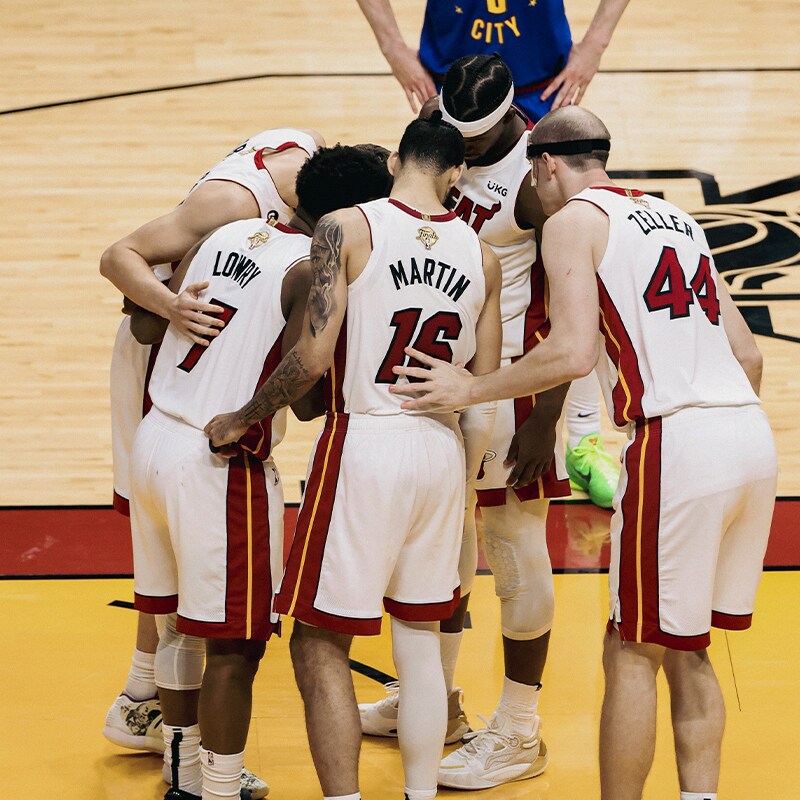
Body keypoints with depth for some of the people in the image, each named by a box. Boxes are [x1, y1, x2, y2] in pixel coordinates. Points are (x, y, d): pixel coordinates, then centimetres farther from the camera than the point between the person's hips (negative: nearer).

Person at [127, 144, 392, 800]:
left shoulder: (227, 234, 9)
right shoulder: (313, 271, -12)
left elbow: (147, 328, 8)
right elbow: (306, 400, -16)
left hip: (153, 442, 8)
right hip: (220, 465, -8)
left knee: (179, 623, 20)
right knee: (234, 646, 3)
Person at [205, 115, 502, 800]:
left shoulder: (346, 229, -9)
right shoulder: (481, 256, 5)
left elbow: (312, 358, -15)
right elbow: (485, 388, 8)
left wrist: (242, 419, -2)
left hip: (364, 442, -5)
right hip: (442, 451, 5)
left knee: (320, 648, 4)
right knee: (420, 644, 16)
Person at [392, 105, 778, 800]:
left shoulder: (574, 220, 1)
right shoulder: (675, 217, 23)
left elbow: (573, 353, -13)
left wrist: (470, 390, -3)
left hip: (676, 442, -7)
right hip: (752, 434, 8)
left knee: (633, 656, 3)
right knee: (688, 654, 17)